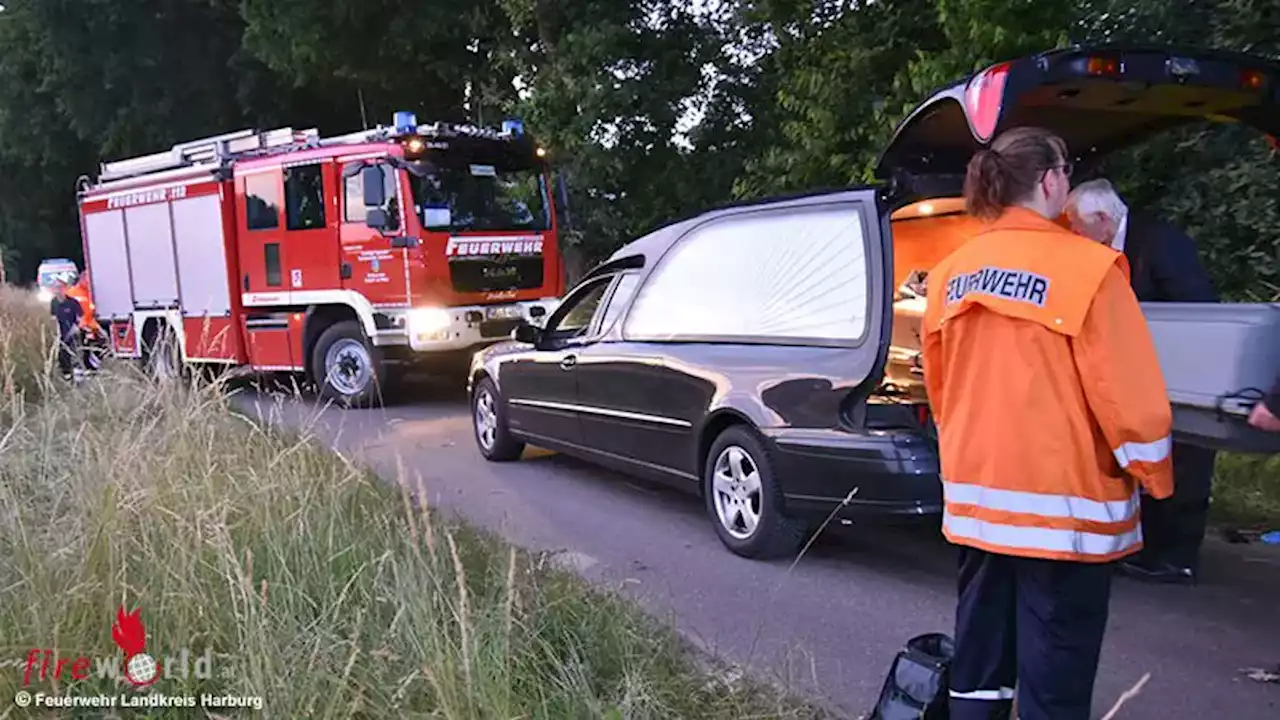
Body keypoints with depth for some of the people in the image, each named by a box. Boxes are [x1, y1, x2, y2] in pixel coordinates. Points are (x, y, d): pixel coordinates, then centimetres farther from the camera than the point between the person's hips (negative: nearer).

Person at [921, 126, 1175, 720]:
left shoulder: (950, 275, 4)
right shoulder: (1086, 267, -13)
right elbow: (1127, 391, -13)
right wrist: (1155, 477, 2)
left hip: (975, 496, 6)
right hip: (1062, 501, -6)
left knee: (978, 666, 17)